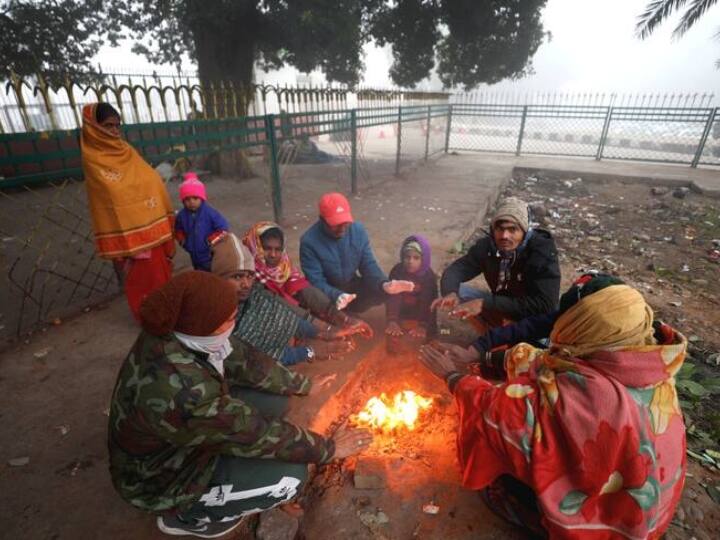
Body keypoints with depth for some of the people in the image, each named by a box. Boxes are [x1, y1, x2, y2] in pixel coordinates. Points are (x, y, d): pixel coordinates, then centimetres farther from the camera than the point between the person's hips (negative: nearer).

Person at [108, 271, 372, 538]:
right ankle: (187, 517, 6)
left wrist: (304, 385, 1)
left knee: (274, 397, -1)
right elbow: (258, 434, -30)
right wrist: (328, 448, -16)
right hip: (159, 477, -7)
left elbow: (243, 361, -5)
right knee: (291, 476, -14)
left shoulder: (174, 334, -17)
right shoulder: (182, 392, -41)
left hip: (185, 438, 7)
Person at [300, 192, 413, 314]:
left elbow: (368, 265, -9)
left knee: (386, 291, -18)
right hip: (327, 294, -3)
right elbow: (316, 281, -23)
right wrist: (336, 296, -44)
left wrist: (384, 284, -30)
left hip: (353, 287, 3)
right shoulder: (309, 241, -21)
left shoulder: (358, 230, -11)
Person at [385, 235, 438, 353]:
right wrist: (392, 320, -36)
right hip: (401, 314, 0)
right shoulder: (397, 271, -17)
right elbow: (392, 297, -23)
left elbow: (429, 303, -24)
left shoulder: (429, 276, -18)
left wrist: (424, 326, -37)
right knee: (393, 334, -13)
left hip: (420, 316, 0)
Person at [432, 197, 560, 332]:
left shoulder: (542, 253, -27)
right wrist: (450, 293, -37)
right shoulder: (488, 245, -14)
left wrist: (485, 304, -42)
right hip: (501, 308, 5)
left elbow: (544, 306, -37)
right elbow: (455, 269, -13)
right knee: (457, 291, -13)